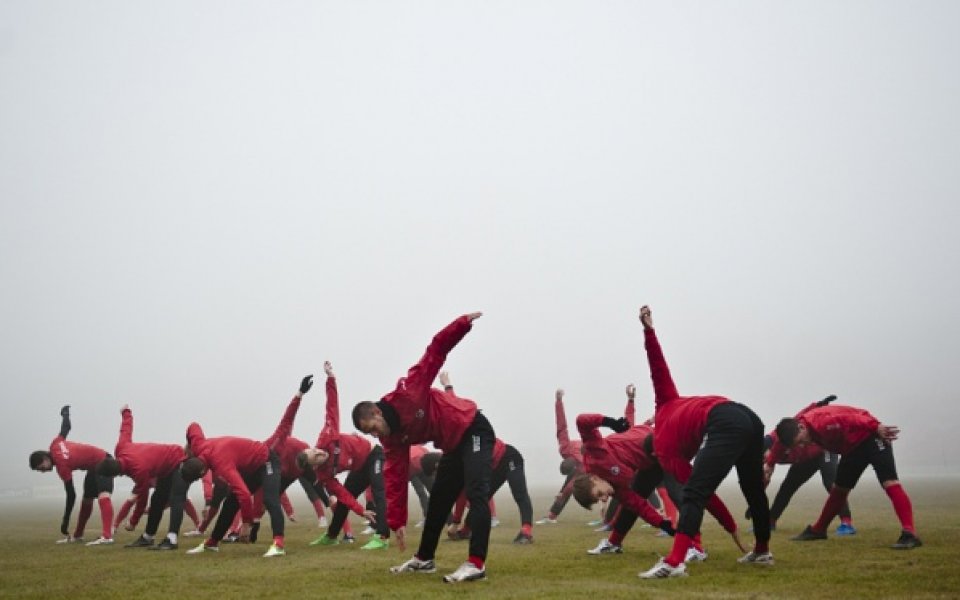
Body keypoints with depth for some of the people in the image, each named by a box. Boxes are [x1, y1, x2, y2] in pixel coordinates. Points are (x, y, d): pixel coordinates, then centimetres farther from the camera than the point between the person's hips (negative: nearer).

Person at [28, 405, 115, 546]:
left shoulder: (62, 467, -25)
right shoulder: (55, 446, -7)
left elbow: (71, 495, -22)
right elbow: (66, 427, 10)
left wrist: (65, 522, -18)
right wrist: (65, 413, 34)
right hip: (94, 466, 11)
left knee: (103, 495, -29)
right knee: (86, 500, 18)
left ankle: (107, 536, -46)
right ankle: (77, 535, 29)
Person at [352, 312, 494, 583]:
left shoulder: (407, 393, -21)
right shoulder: (393, 439, -1)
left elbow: (436, 350, -21)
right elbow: (395, 479, -3)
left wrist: (462, 324, -32)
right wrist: (397, 521, -6)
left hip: (474, 430, -9)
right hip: (453, 445, 9)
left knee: (476, 494, -20)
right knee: (438, 500, 15)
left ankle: (476, 564, -27)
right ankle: (424, 559, 29)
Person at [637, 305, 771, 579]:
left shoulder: (665, 452, 17)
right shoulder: (665, 409, 35)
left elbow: (700, 491, 13)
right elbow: (659, 369, 29)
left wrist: (731, 528, 19)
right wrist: (649, 331, 32)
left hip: (724, 426, -8)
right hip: (748, 417, 8)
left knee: (693, 494, -12)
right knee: (753, 489, 27)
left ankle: (674, 562, -26)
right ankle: (762, 551, 43)